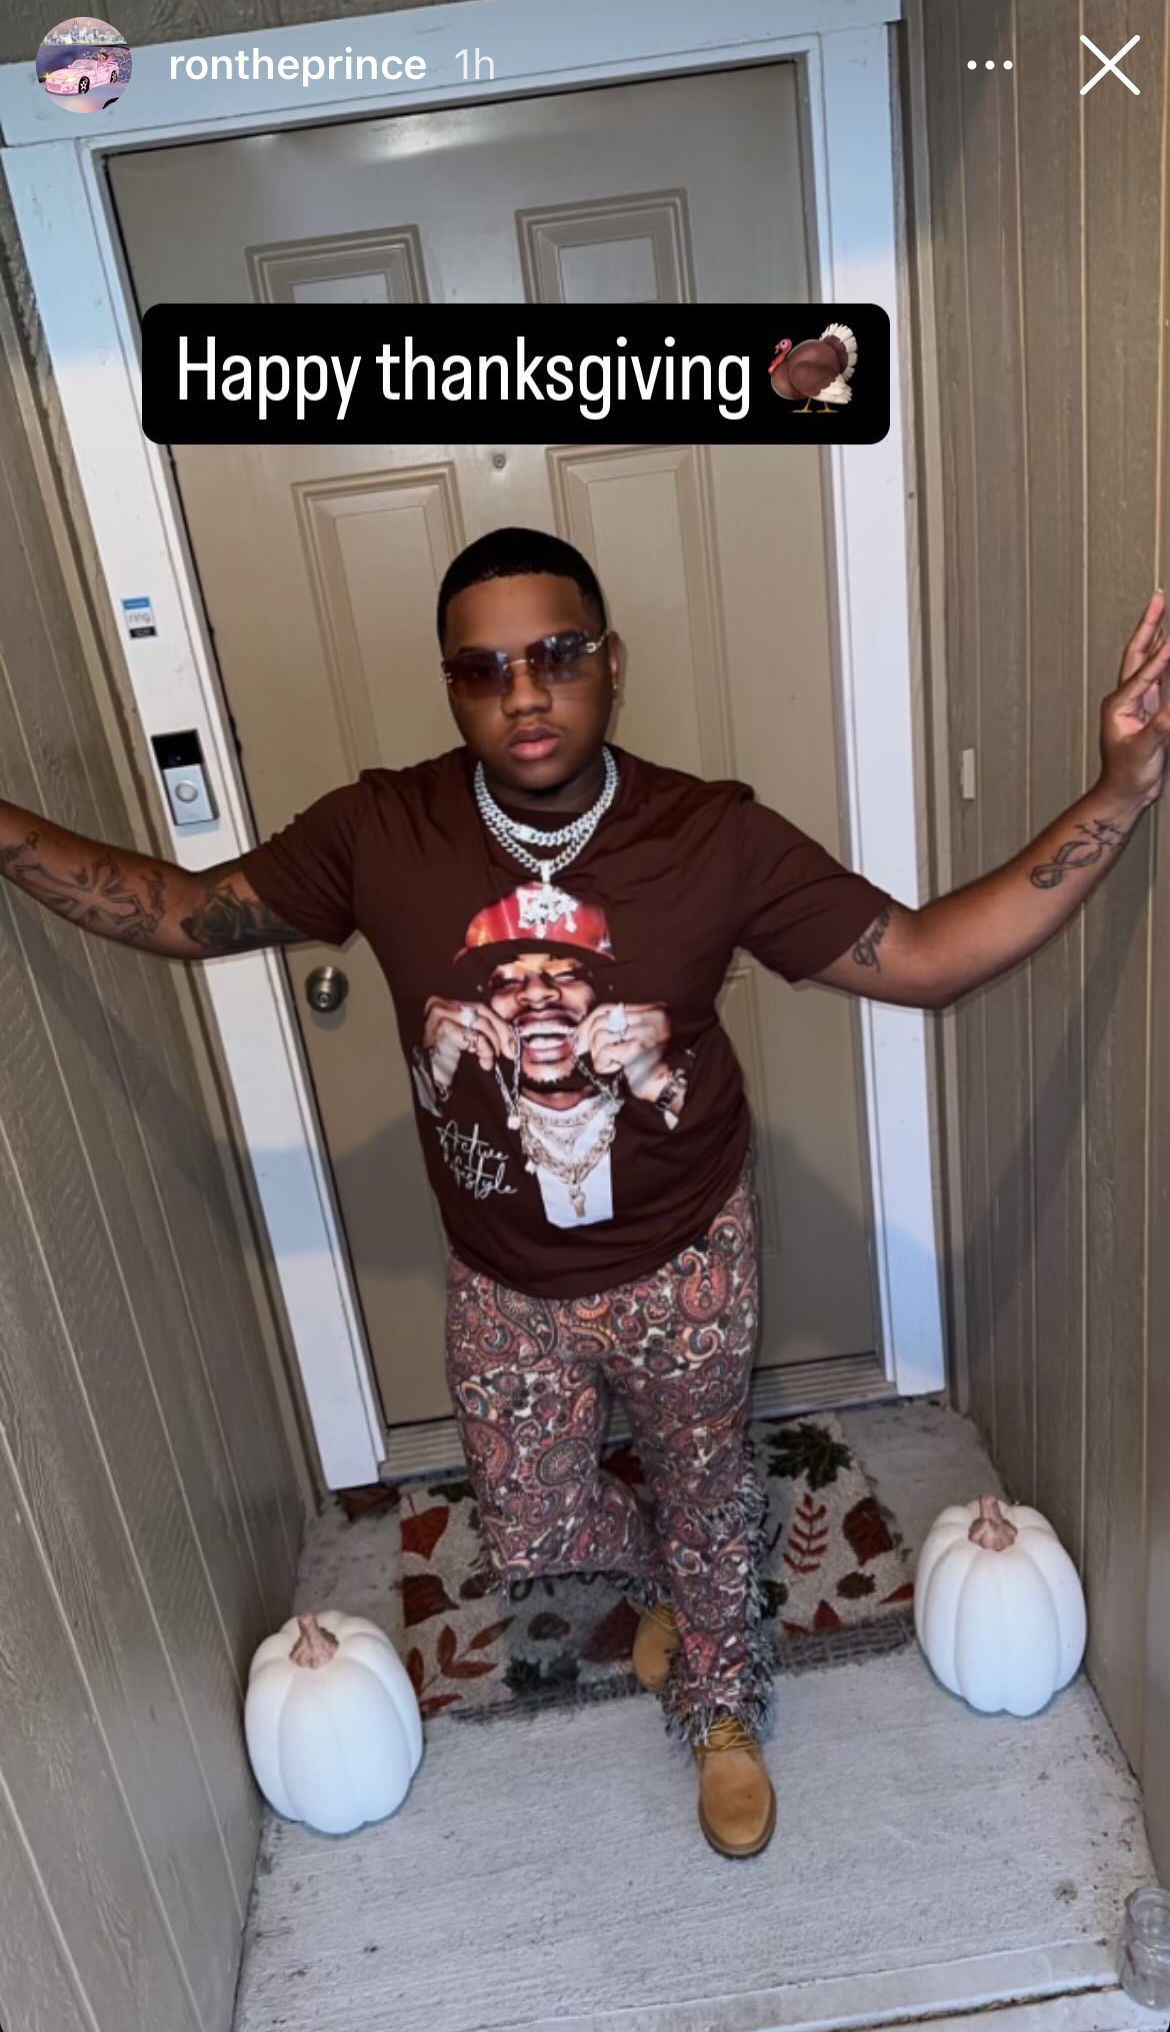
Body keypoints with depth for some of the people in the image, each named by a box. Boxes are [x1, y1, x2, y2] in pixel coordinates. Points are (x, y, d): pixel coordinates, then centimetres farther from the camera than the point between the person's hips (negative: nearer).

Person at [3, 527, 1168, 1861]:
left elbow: (925, 958, -18)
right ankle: (658, 1571, 58)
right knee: (529, 1535, 19)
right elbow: (182, 913, -4)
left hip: (683, 1266, -1)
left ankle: (721, 1707, 55)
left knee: (705, 1499, 21)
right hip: (504, 1284, 2)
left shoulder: (712, 836, -20)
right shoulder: (379, 832, -16)